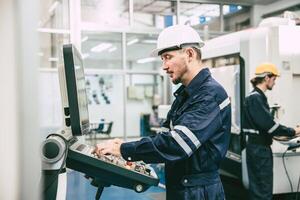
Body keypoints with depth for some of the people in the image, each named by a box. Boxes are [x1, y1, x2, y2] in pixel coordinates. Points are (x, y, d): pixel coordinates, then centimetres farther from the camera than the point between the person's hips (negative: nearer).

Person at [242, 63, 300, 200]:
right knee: (264, 188, -3)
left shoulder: (257, 96, 12)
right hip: (259, 148, -10)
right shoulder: (256, 98, -18)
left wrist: (276, 134, 13)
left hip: (259, 146, 10)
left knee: (257, 186, 16)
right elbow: (267, 123, -22)